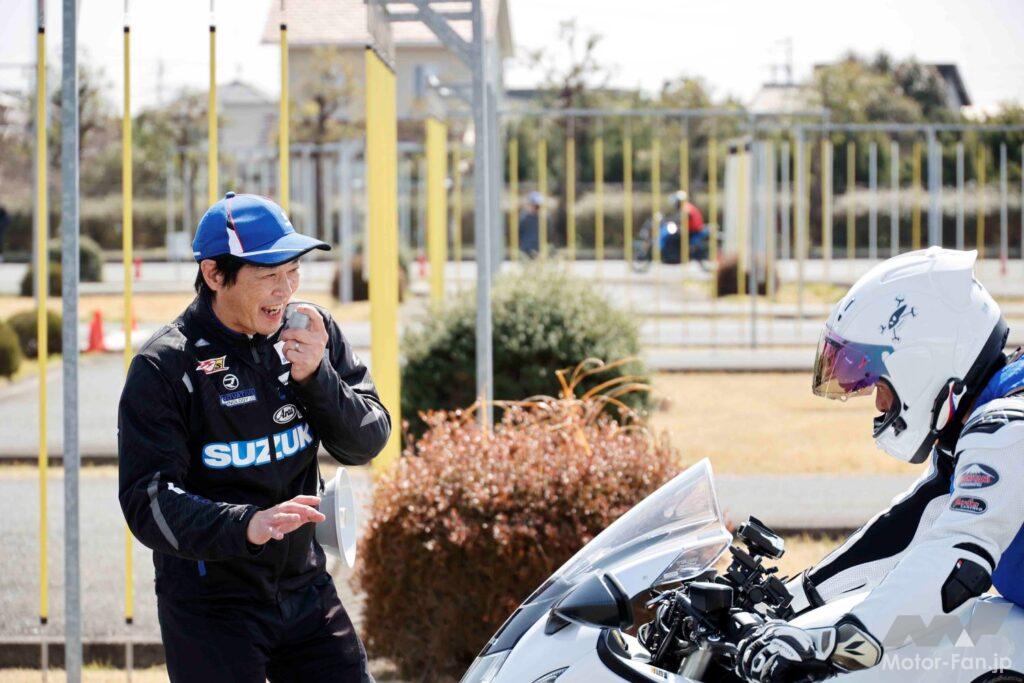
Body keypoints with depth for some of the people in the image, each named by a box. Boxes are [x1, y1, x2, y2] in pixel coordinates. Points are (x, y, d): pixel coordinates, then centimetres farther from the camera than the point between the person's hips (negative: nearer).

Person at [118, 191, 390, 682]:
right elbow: (147, 504, -19)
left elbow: (367, 443, 2)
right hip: (210, 603, -5)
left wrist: (316, 376, -16)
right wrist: (246, 525, -36)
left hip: (306, 586, 5)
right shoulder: (164, 367, -13)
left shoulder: (312, 333, 2)